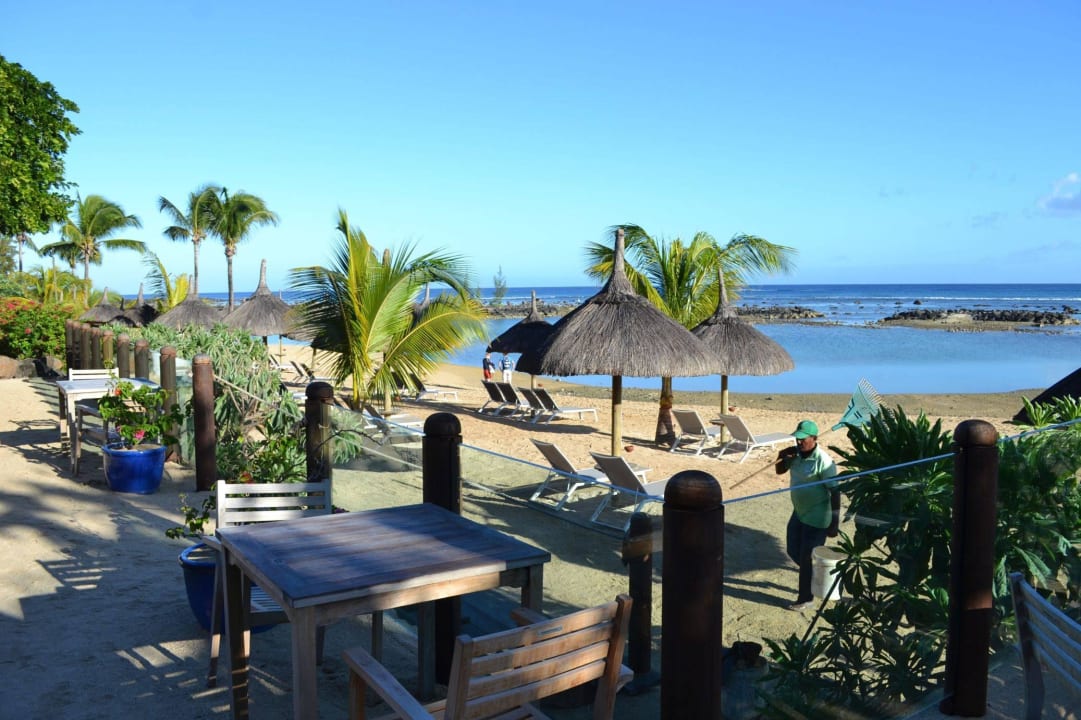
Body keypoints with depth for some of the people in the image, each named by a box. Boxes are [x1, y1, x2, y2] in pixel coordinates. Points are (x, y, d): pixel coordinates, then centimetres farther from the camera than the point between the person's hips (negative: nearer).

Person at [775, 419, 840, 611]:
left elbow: (835, 492, -21)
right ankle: (813, 579, 42)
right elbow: (780, 470, 13)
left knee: (807, 558, 3)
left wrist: (834, 523, -20)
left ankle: (806, 598, 20)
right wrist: (783, 457, -10)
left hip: (817, 518, -8)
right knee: (793, 551, 18)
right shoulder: (796, 453, -2)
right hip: (799, 512, 8)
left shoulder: (823, 461, -24)